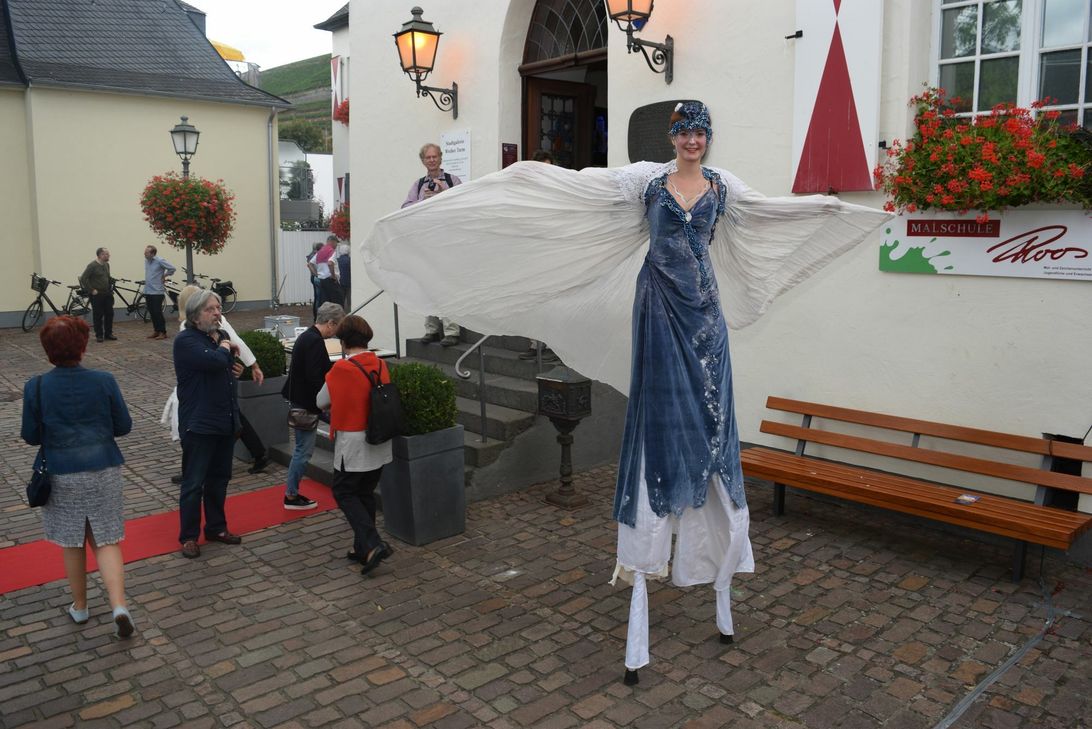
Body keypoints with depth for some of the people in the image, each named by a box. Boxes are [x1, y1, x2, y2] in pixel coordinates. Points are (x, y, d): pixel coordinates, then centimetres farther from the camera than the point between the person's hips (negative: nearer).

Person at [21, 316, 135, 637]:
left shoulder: (36, 387, -10)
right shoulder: (104, 381, -10)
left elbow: (31, 436, -3)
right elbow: (123, 426, -2)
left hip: (61, 475, 0)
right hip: (103, 470, 0)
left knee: (72, 543, 17)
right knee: (106, 541, 9)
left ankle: (80, 606, 31)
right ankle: (119, 606, -5)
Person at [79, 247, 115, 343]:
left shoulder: (107, 265, 11)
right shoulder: (92, 266, -12)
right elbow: (83, 279, -16)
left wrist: (111, 287, 13)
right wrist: (91, 290, -15)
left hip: (107, 294, 7)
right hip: (97, 295, -7)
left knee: (109, 314, 7)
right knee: (98, 316, 0)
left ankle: (108, 334, 16)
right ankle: (99, 335, 8)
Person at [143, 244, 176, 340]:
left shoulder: (160, 260, -12)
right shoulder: (146, 261, 11)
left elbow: (172, 268, -13)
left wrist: (164, 276, -3)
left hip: (157, 292, -7)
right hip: (148, 291, 7)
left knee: (157, 312, -7)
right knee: (152, 312, 10)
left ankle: (163, 332, 0)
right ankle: (156, 331, 19)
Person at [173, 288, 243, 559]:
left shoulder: (221, 335, 9)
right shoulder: (186, 341, -14)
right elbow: (214, 361, -29)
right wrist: (224, 348, -11)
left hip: (225, 421, 7)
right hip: (199, 424, -7)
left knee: (219, 478, 16)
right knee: (194, 482, 1)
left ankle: (216, 527, 28)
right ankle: (188, 536, 12)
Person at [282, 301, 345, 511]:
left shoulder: (306, 337, 12)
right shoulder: (315, 342, -20)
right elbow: (315, 378, -25)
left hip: (298, 400, 10)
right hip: (306, 404, -10)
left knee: (302, 448, 17)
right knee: (304, 450, 0)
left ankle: (292, 492, 24)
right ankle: (291, 496, 9)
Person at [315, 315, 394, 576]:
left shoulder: (341, 369, -15)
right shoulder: (381, 365, 0)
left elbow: (321, 402, -3)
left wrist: (337, 404, 19)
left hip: (353, 443, -6)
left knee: (344, 493, 5)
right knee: (365, 493, 17)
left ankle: (372, 545, -9)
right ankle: (362, 548, 23)